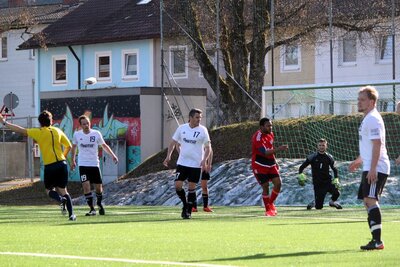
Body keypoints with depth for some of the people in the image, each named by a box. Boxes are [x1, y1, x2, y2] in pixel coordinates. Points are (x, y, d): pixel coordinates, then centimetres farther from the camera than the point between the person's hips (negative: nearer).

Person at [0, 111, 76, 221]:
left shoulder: (38, 132, -2)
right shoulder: (58, 131, 9)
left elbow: (21, 130, -1)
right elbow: (69, 146, 14)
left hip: (49, 165, -3)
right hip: (62, 163, 3)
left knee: (49, 190, 14)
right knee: (62, 190, 10)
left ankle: (61, 199, -18)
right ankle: (71, 214, -4)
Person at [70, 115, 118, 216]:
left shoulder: (96, 134, -5)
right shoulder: (77, 134, -2)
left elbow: (104, 145, 7)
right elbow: (74, 147, 16)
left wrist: (113, 155, -4)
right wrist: (73, 160, 19)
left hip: (95, 164, 0)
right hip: (83, 164, 0)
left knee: (98, 187, 4)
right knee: (86, 185, -15)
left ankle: (99, 204, 32)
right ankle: (92, 209, -8)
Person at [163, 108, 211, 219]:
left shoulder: (203, 130, -5)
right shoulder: (182, 128, 2)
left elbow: (208, 147, -3)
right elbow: (173, 142, 12)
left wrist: (204, 160, -17)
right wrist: (168, 156, 0)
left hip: (196, 164, -2)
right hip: (182, 163, 2)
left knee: (191, 188, 0)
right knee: (177, 185, -6)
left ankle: (188, 211, 11)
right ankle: (185, 204, 19)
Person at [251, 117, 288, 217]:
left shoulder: (270, 134, 6)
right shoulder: (257, 137, -21)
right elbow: (264, 152, -32)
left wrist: (274, 162, 19)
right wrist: (278, 149, -41)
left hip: (270, 164, 7)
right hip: (260, 166, -7)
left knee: (278, 183, -5)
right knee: (265, 187, -6)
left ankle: (271, 203, 17)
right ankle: (268, 210, 9)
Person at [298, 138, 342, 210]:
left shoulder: (329, 157, 4)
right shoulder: (312, 157, -2)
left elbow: (334, 169, 13)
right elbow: (302, 167, 3)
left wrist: (336, 179, -3)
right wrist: (301, 175, -17)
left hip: (328, 182, 1)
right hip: (317, 184, -1)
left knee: (336, 193, -29)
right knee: (319, 207, -7)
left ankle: (332, 202, 8)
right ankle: (314, 202, 33)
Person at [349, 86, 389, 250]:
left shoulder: (373, 119, -12)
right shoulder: (367, 119, 20)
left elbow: (377, 144, -21)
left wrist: (373, 168, -26)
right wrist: (359, 161, 36)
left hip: (376, 169, -11)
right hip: (370, 168, 11)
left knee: (370, 200, -17)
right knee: (367, 201, 12)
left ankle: (377, 241, -22)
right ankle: (375, 239, 16)